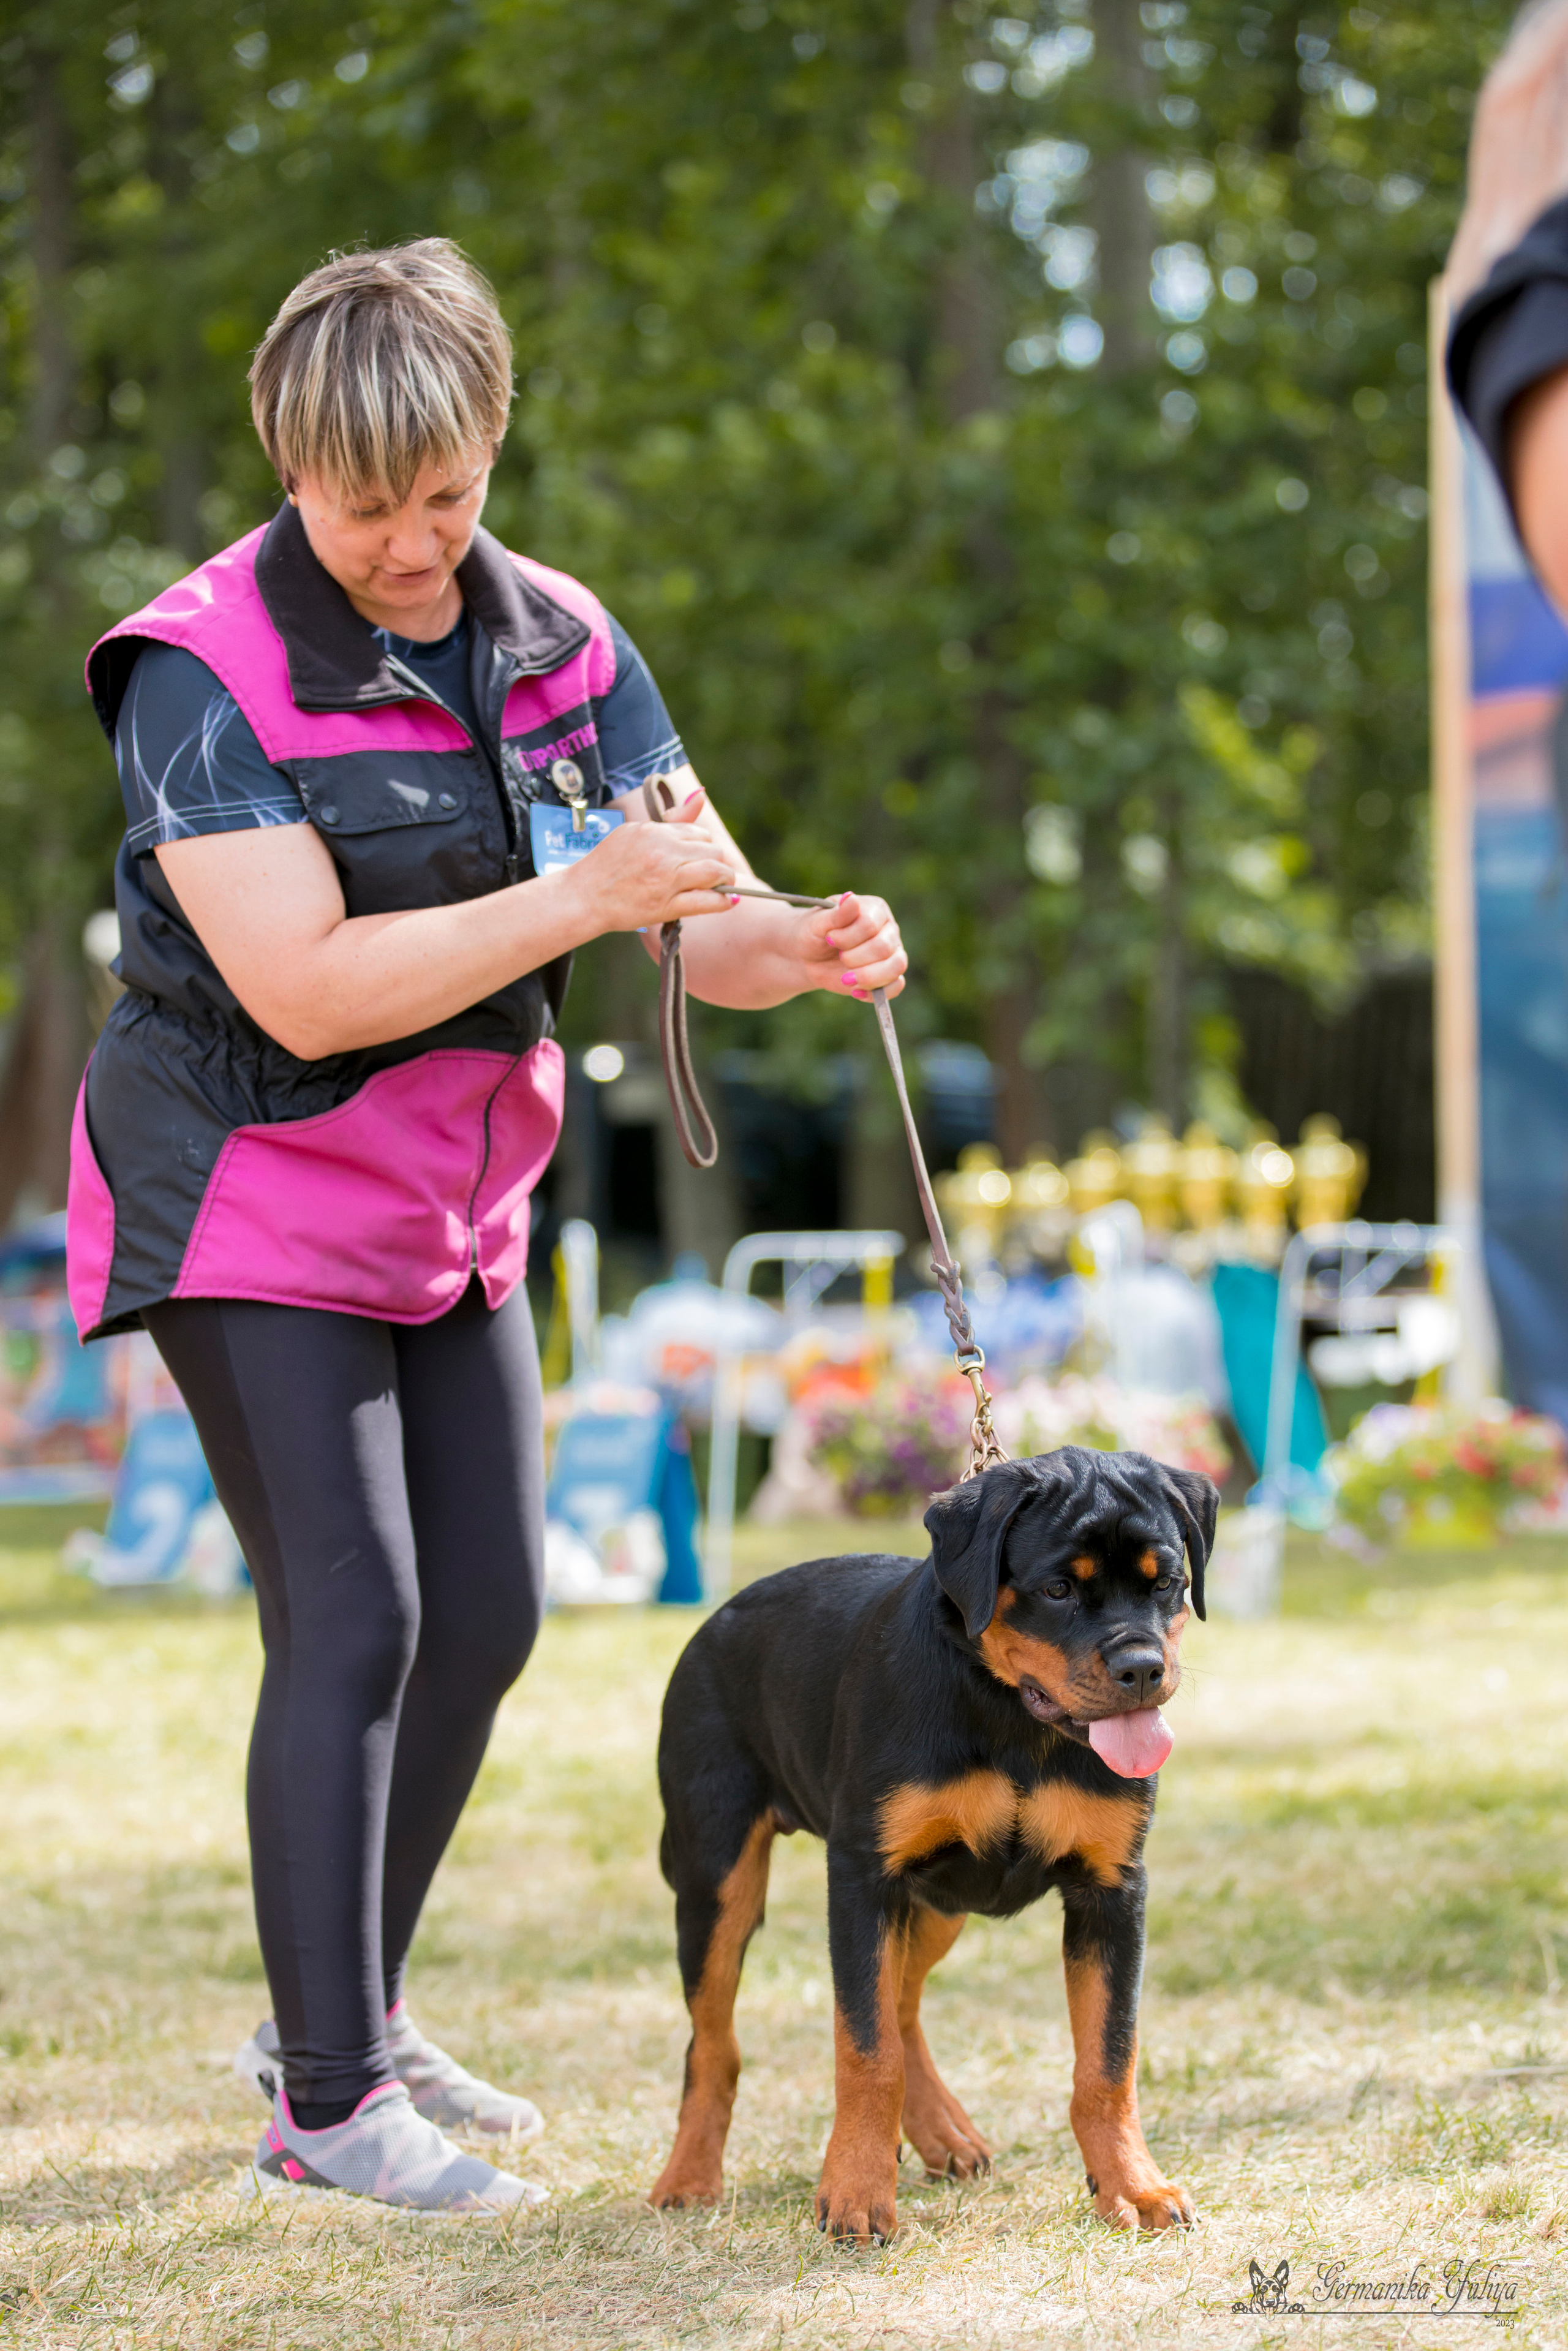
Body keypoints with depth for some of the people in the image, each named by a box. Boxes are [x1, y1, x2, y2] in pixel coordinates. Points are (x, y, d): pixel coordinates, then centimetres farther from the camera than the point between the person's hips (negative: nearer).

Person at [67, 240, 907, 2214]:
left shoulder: (560, 643, -1)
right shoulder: (205, 672, -20)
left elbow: (704, 920, -5)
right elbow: (306, 990, -28)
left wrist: (812, 946, -29)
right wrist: (584, 899, -34)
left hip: (445, 1210, 7)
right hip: (250, 1203, -7)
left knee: (487, 1611, 8)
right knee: (351, 1621, -12)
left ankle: (338, 2013, 25)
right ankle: (328, 2103, -3)